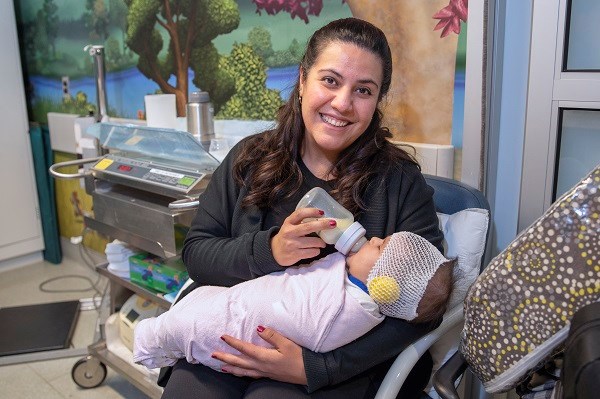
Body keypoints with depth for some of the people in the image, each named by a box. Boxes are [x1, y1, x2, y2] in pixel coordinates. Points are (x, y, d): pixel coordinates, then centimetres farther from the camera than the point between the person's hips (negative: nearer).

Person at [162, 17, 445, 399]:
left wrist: (313, 366, -19)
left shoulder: (401, 181, -4)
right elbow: (195, 252, 3)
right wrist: (268, 251, -19)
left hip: (338, 359, -2)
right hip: (230, 339, 3)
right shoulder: (249, 159, 4)